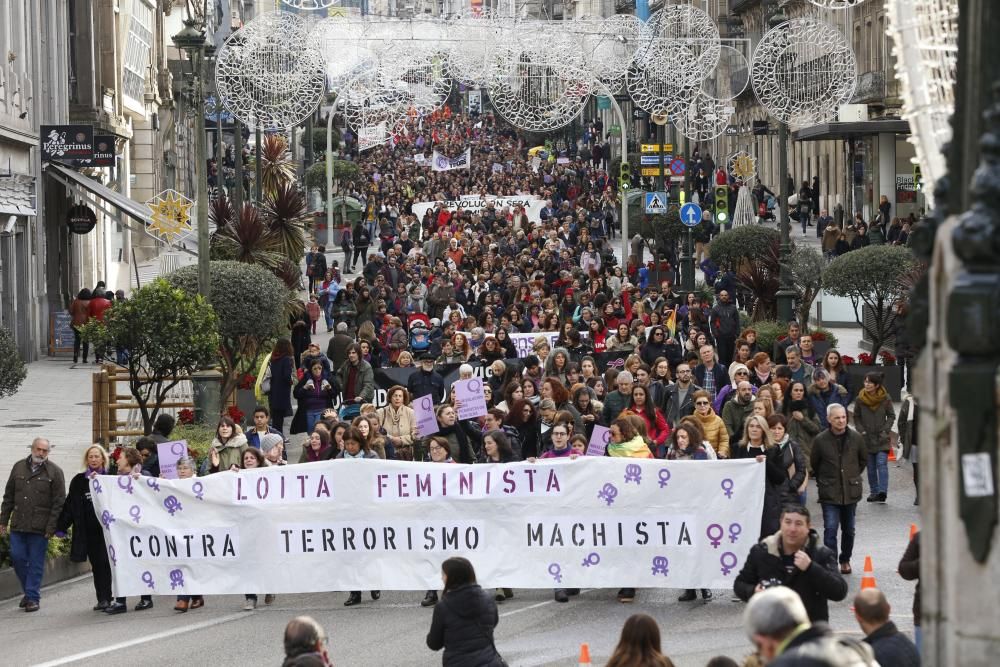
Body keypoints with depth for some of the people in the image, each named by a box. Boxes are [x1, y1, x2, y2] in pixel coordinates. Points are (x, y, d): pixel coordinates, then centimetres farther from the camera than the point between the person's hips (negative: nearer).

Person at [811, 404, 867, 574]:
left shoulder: (856, 438, -4)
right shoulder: (820, 440, -9)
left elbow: (863, 459, 14)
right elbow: (814, 464, 7)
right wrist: (823, 481, 8)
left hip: (851, 491, 3)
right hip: (829, 493, -3)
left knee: (849, 529, 14)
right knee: (830, 529, -13)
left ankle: (845, 560, 33)